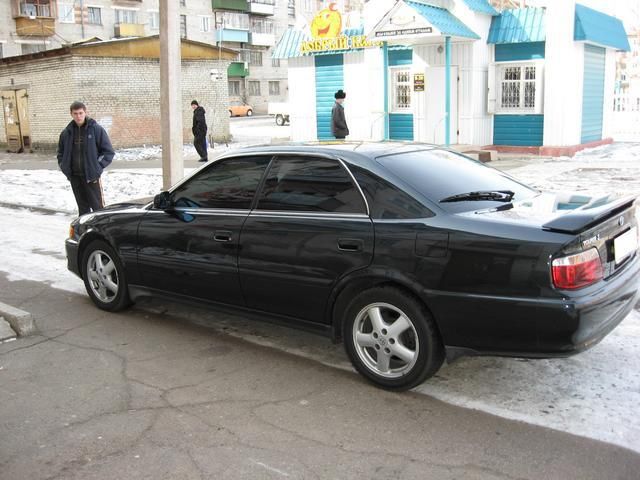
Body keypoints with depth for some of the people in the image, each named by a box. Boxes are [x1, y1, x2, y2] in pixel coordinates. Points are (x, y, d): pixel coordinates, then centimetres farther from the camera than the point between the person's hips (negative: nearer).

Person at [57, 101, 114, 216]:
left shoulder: (96, 129, -6)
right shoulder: (67, 133, 7)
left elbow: (109, 152, -4)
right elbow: (60, 153, 20)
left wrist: (98, 167, -11)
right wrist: (64, 167, 6)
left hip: (91, 176, -4)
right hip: (74, 177, 4)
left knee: (98, 207, -3)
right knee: (83, 208, 12)